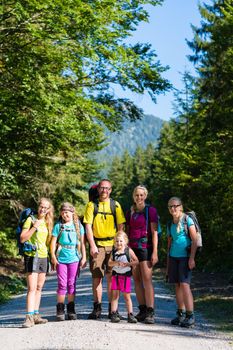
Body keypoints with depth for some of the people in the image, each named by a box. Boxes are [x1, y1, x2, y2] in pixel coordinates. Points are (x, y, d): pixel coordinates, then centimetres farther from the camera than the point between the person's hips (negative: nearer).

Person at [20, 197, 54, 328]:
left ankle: (36, 314, 15)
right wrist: (34, 227, -17)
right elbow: (22, 239, -10)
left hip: (44, 257, 6)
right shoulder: (31, 219, -4)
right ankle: (29, 317, -17)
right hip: (32, 256, -6)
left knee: (39, 288, 9)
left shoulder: (48, 223, 13)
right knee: (32, 288, -14)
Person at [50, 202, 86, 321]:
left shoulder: (78, 225, 7)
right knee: (62, 284, -1)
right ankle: (60, 310, 5)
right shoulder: (58, 226, 3)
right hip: (61, 259, -1)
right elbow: (53, 242, 3)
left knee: (72, 284, 6)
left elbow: (82, 243, 9)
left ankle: (71, 310, 14)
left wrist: (84, 257, 5)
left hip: (74, 259, 1)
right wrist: (53, 257, -3)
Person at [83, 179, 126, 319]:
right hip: (97, 245, 0)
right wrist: (92, 245, -9)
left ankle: (112, 308, 11)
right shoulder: (92, 205, 5)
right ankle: (97, 308, 7)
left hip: (113, 245, 0)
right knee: (96, 276, 0)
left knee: (112, 277, 2)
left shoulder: (115, 205, 7)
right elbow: (88, 226, 0)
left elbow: (120, 226, 6)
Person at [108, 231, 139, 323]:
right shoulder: (114, 251, 5)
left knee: (127, 296, 3)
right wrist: (115, 263, -17)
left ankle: (130, 315, 8)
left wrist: (127, 264, -17)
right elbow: (109, 263, 2)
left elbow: (136, 261, -5)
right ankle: (114, 314, 5)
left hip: (126, 275, -2)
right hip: (115, 275, 2)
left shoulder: (128, 251, -3)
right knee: (115, 295, 1)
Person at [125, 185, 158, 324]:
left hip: (146, 247, -5)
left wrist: (155, 252, -12)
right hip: (132, 247, 5)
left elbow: (154, 232, -5)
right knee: (137, 280, 5)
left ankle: (150, 312, -11)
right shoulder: (130, 213, 14)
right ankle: (142, 311, 11)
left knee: (147, 279, -11)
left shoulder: (150, 210, -1)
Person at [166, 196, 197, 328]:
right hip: (174, 257, 6)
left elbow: (194, 240, -8)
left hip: (185, 257, -6)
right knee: (177, 285, 7)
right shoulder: (170, 224, 15)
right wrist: (168, 262, 18)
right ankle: (181, 314, 15)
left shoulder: (188, 220, -3)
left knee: (184, 284, -13)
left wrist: (192, 258, -14)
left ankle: (190, 316, -10)